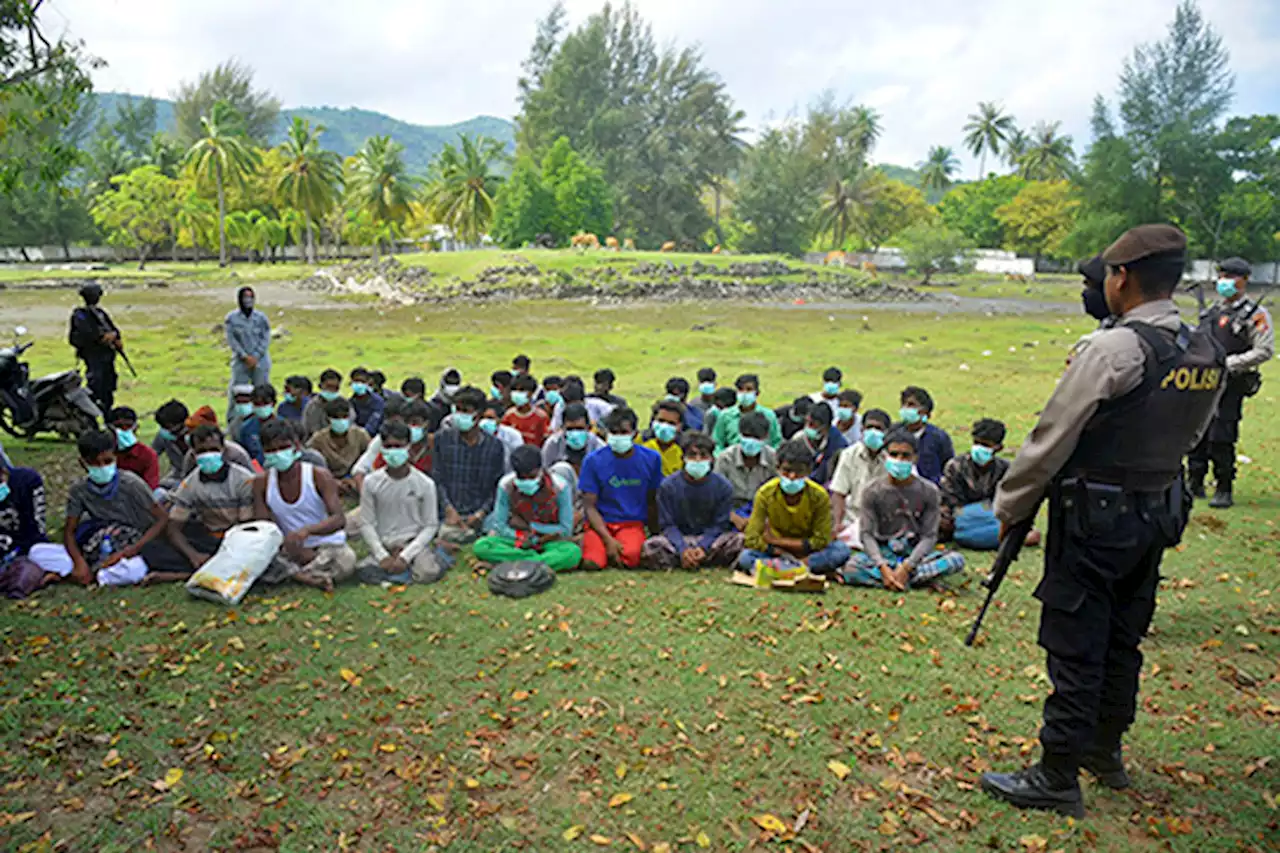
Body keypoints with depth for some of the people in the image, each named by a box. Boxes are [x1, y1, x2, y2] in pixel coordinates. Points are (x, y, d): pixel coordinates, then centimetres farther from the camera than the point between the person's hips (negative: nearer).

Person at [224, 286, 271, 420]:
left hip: (260, 361, 1)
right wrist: (245, 356, -10)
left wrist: (255, 356, -9)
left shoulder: (261, 317, 2)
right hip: (240, 361, -1)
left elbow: (266, 339, 1)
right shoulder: (232, 318, 1)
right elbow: (231, 339, -2)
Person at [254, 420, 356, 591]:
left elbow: (339, 519, -23)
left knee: (345, 563, -36)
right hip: (292, 549, 3)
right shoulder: (262, 483, -2)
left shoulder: (319, 476, -12)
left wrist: (307, 530, -45)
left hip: (328, 544, -3)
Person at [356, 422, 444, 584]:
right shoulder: (371, 482, -2)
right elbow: (366, 523, 0)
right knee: (365, 572, -29)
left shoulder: (425, 484, -6)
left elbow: (430, 526, -4)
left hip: (414, 542, -1)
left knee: (428, 574, -30)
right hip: (383, 545, 2)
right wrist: (383, 556, -12)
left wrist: (405, 556, -14)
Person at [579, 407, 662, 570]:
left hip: (632, 523, 0)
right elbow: (589, 506, -5)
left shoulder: (651, 459, 1)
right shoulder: (593, 461, -4)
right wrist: (608, 539, -17)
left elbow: (652, 502, 11)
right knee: (592, 562, -28)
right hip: (601, 523, 0)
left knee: (630, 558, -32)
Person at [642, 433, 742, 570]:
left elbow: (720, 525, -4)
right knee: (649, 547, -31)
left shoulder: (723, 487, -4)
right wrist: (683, 549, -24)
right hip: (679, 539, -1)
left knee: (739, 541, -29)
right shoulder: (668, 485, -6)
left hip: (710, 539, 1)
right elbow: (667, 524, -7)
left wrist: (703, 547, -22)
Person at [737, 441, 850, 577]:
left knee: (842, 551, -28)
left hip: (808, 551, 0)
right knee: (745, 558, -29)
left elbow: (821, 541, -17)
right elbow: (751, 539, -18)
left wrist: (777, 541, -17)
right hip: (778, 551, 0)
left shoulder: (819, 496, -17)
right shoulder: (765, 493, -17)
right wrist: (782, 553, -26)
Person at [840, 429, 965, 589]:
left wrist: (907, 567, -22)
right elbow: (867, 534, -8)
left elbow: (929, 536, -7)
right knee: (851, 567, -32)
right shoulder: (871, 491, -5)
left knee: (956, 560, -27)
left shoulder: (928, 491, -4)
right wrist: (883, 568, -24)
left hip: (915, 553, 1)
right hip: (883, 553, -1)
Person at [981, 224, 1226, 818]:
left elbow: (1050, 441, -17)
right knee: (1123, 639, 19)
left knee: (1075, 647, 0)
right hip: (1159, 515, 8)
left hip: (1095, 520, -8)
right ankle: (1106, 752, 34)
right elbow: (1189, 438, 15)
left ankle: (1057, 779, 10)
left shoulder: (1114, 350, -21)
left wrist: (1010, 506, -6)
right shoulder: (1209, 354, 3)